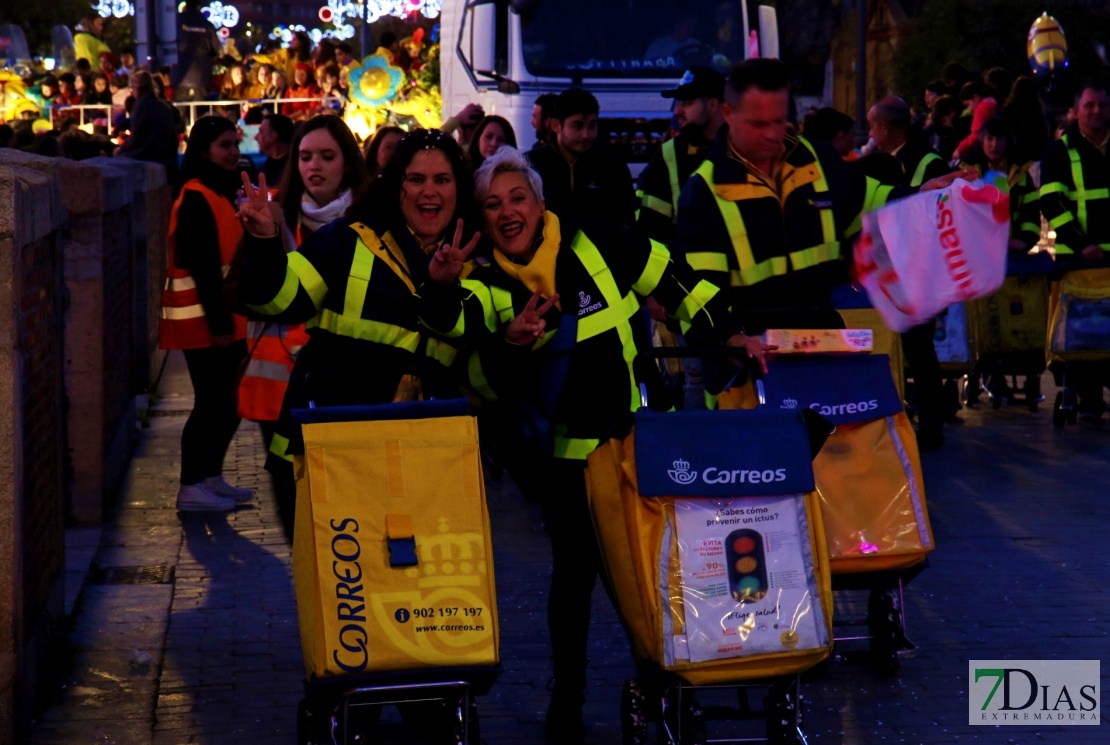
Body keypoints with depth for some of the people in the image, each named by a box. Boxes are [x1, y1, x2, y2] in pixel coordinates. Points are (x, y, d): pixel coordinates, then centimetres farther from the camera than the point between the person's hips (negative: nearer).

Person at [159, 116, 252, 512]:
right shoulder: (197, 199, -16)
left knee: (226, 401, 13)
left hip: (222, 318, 10)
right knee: (211, 402, -6)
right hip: (203, 321, -10)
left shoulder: (220, 194, 15)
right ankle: (191, 489, 1)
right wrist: (218, 323, -24)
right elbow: (202, 267, -22)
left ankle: (211, 478, 22)